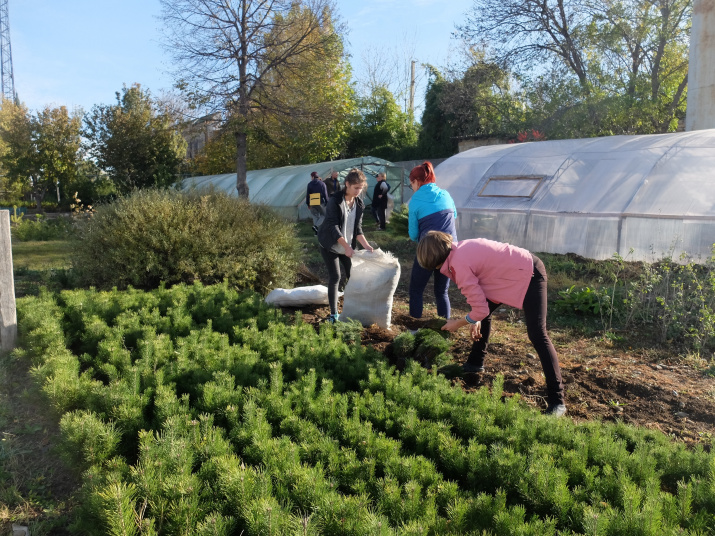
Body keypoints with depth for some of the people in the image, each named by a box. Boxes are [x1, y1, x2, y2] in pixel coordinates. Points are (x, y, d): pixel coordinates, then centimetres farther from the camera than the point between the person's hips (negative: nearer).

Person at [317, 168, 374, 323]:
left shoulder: (359, 204, -1)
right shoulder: (335, 200, -19)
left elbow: (358, 228, 1)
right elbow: (333, 226, -24)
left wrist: (366, 245, -14)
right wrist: (346, 246, -32)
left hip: (347, 246, 6)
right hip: (330, 245, -6)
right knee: (335, 277, -9)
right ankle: (333, 314, -2)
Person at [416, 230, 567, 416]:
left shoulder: (459, 264, -25)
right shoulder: (459, 249, 1)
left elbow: (480, 309, -21)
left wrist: (457, 324, -4)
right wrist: (475, 320, 8)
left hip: (530, 276, -10)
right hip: (513, 269, 10)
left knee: (537, 335, -13)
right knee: (483, 312, 19)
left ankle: (557, 401, -10)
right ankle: (475, 364, 36)